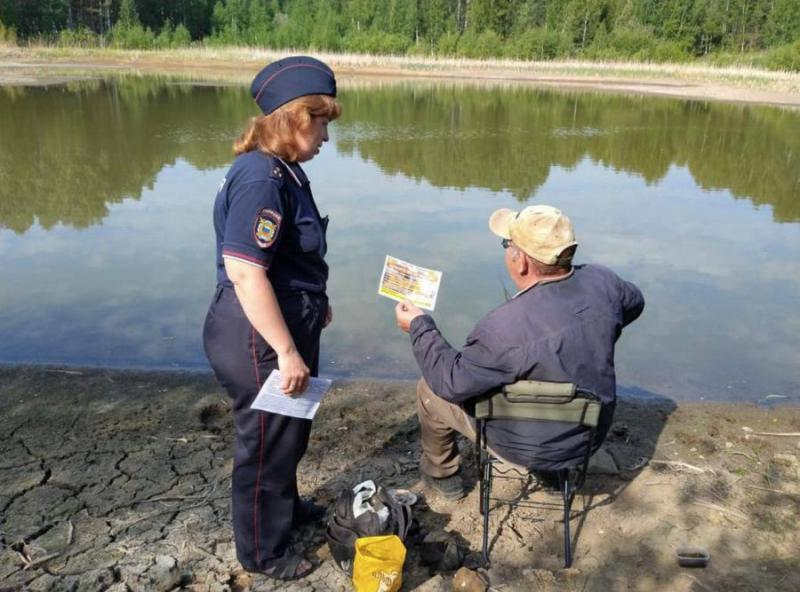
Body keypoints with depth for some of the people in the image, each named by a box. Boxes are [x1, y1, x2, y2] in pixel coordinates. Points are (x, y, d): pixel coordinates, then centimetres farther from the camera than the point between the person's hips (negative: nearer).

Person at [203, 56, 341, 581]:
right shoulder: (260, 178, -24)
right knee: (267, 442, 9)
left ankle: (286, 508, 51)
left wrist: (316, 302, 26)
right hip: (259, 337, -10)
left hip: (288, 323, 10)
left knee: (291, 429, 26)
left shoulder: (283, 169, 7)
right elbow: (244, 271, -30)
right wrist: (287, 352, -27)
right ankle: (263, 552, 32)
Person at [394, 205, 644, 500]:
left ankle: (441, 475, 35)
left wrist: (419, 327, -11)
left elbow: (451, 381, -23)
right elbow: (634, 303, 7)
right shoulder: (601, 282, -16)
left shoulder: (505, 327, -36)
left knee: (430, 389, 12)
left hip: (532, 447, -6)